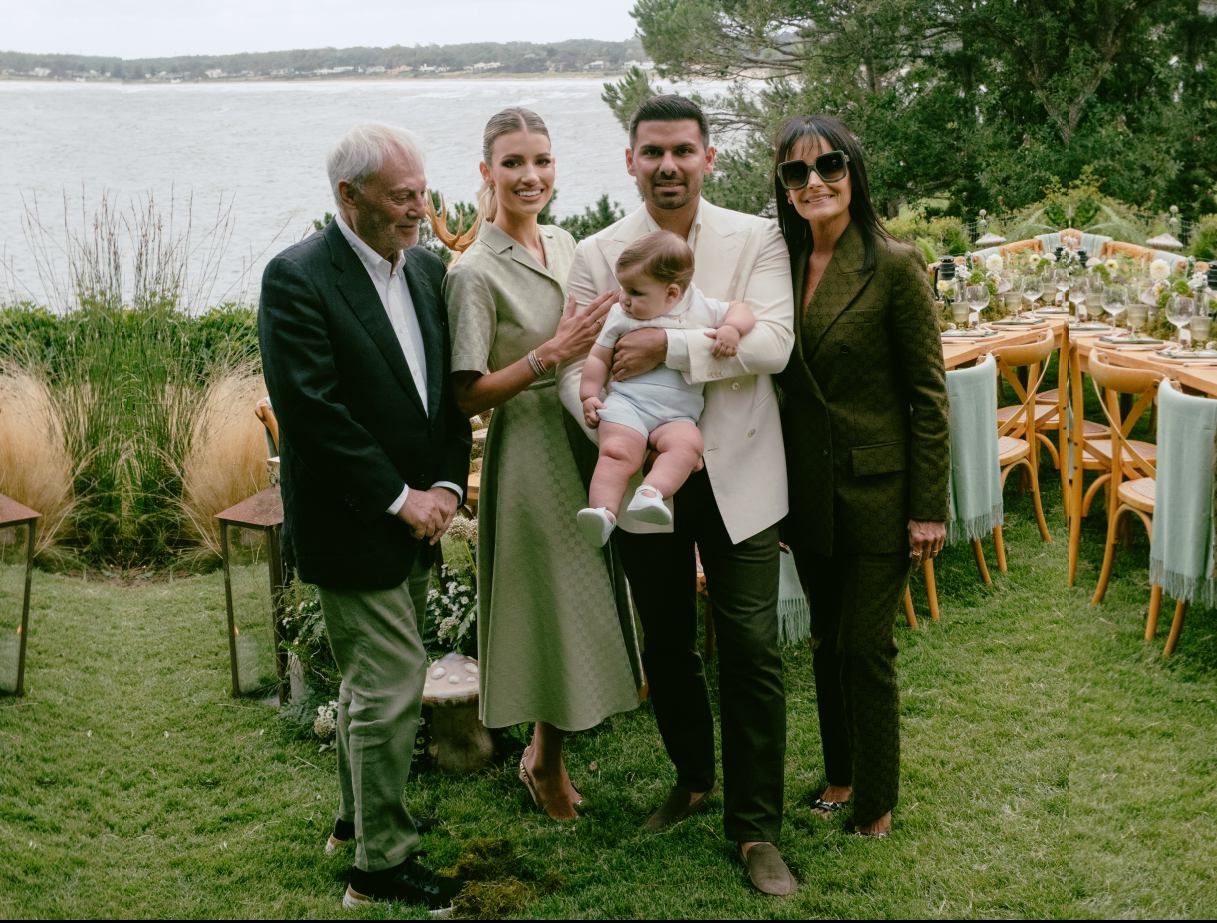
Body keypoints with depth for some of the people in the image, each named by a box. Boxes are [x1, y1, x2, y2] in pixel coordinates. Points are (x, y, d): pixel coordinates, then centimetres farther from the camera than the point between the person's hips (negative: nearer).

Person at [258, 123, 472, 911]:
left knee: (372, 676, 20)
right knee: (391, 686, -3)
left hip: (414, 515, 7)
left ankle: (357, 816, 36)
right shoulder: (298, 278, -15)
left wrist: (446, 484, -3)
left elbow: (450, 388, 10)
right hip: (352, 523, -7)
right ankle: (383, 863, 10)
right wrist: (400, 498, -17)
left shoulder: (427, 268, 7)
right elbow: (313, 409, -20)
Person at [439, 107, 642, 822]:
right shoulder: (476, 272, -14)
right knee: (559, 608, 2)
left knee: (586, 601, 14)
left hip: (588, 443, 7)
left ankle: (545, 751, 33)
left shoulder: (565, 245, 7)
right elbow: (469, 395, -17)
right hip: (530, 454, -7)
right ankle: (547, 763, 26)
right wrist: (551, 356, -24)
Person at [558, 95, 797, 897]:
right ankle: (693, 780, 40)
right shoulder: (598, 255, 1)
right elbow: (575, 366, -6)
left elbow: (773, 342, -16)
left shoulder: (756, 239, -3)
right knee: (666, 644, 17)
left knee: (751, 650, -1)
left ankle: (756, 826, 13)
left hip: (736, 473, -2)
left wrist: (670, 347, -25)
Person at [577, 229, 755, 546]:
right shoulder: (619, 316, 14)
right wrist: (589, 395, 9)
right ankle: (604, 510, -41)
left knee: (687, 445, -32)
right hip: (625, 402, 0)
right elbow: (598, 357, 19)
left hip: (677, 413, 1)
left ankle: (652, 492, -49)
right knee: (617, 450, -29)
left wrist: (731, 328, -5)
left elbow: (741, 310, 17)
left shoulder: (700, 309, 12)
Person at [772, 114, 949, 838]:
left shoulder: (894, 267, -12)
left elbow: (929, 394, -10)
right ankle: (840, 773, 34)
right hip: (809, 491, 5)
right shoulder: (783, 265, 4)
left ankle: (875, 802, 18)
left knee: (866, 648, 2)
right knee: (828, 642, 17)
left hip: (875, 492, -5)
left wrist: (930, 507, -12)